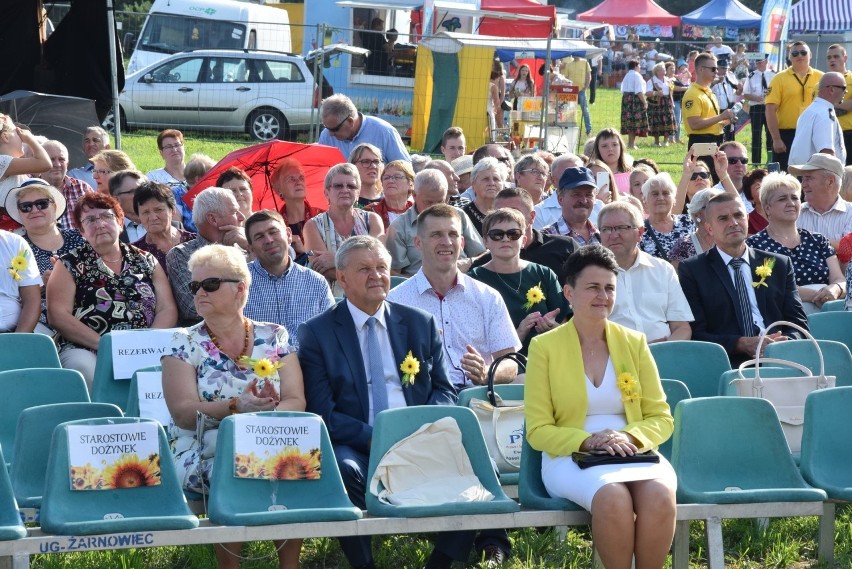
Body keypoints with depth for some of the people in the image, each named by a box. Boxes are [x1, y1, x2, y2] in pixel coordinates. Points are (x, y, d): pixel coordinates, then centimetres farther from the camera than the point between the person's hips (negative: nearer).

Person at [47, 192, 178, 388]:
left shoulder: (146, 261, 16)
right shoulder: (70, 264, 9)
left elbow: (167, 310, 10)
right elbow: (58, 315, -2)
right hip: (86, 351, -2)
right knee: (84, 368, -36)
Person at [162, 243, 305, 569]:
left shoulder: (274, 337, 8)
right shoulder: (184, 344, 3)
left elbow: (296, 402, 0)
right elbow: (183, 411, -10)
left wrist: (268, 414, -23)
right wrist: (236, 407, -25)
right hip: (204, 453, -1)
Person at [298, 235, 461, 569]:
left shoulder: (420, 324, 14)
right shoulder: (316, 333, 4)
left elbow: (444, 390, 15)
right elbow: (322, 413, -3)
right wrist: (374, 438, -18)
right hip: (356, 446, -3)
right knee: (345, 469, -37)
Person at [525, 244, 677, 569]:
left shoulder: (634, 343, 12)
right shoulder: (544, 347, 4)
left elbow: (661, 419, 11)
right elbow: (538, 431, 1)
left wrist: (630, 437, -11)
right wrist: (587, 441, -16)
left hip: (633, 454, 2)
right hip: (571, 458, -2)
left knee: (660, 494, -33)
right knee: (613, 497, -36)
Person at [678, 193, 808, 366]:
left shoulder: (780, 265, 19)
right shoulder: (691, 270, 9)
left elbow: (799, 323, 14)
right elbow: (696, 334, 0)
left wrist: (783, 343, -9)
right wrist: (742, 344, -15)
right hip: (728, 363, -3)